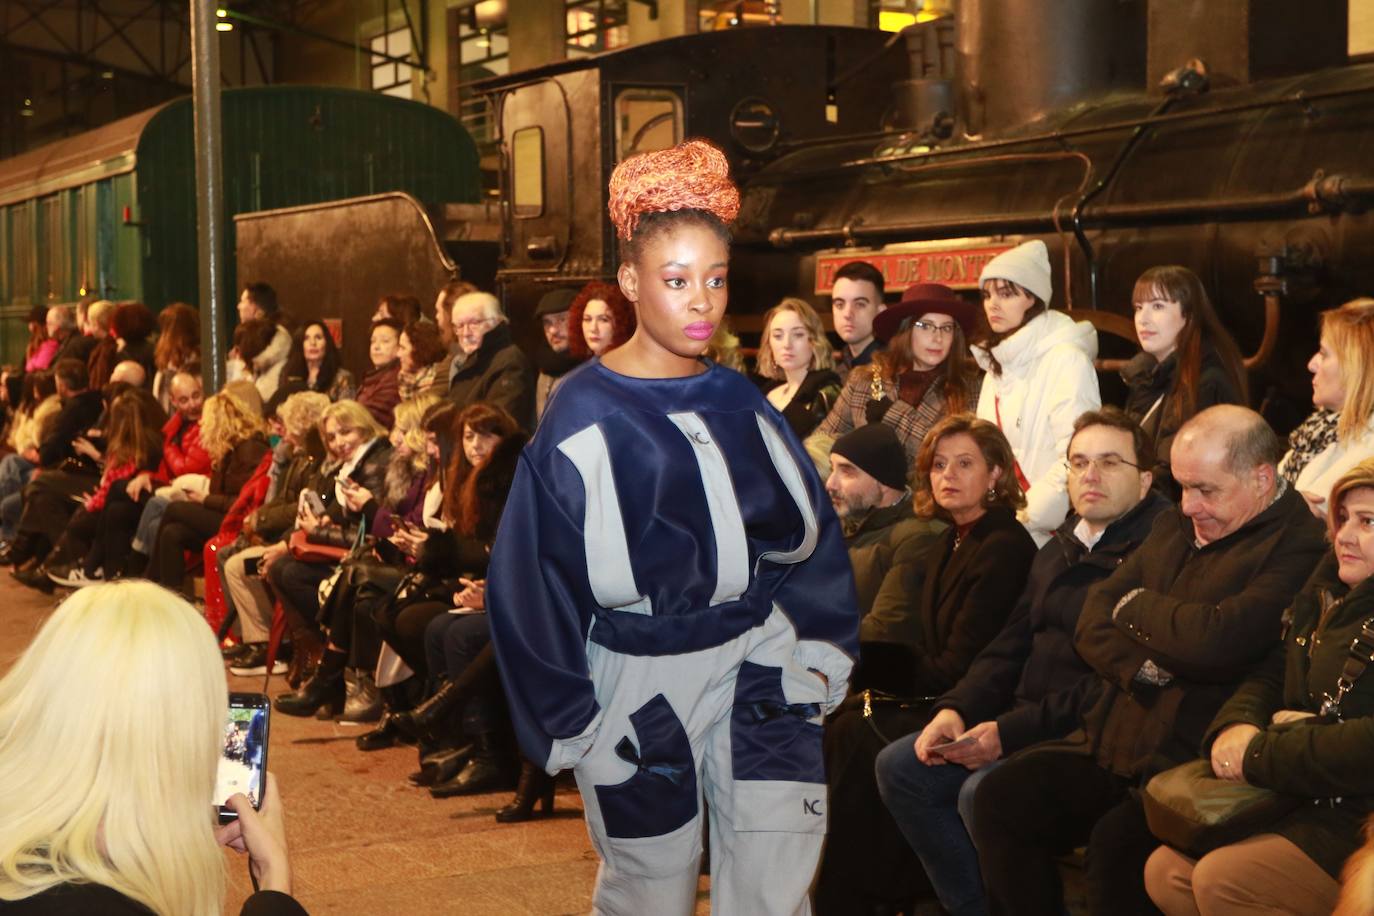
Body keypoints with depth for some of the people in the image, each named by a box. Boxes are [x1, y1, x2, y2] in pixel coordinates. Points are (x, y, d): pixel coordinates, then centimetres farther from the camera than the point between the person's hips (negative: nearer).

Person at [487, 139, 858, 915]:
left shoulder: (740, 405, 5)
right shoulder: (584, 417, -8)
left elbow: (812, 537, 12)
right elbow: (534, 575, -7)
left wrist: (819, 654, 4)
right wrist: (574, 725, -7)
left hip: (756, 663, 3)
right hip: (641, 681, -3)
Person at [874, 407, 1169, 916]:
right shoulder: (1059, 551, 18)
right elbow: (1010, 647, 20)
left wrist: (1010, 732, -20)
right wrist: (955, 709, 1)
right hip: (1024, 723, 9)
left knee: (983, 792, -30)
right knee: (898, 766, -1)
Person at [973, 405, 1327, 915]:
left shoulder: (1298, 548, -11)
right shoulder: (1173, 527, 17)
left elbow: (1216, 642, -25)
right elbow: (1092, 624, 12)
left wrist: (1137, 606, -4)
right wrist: (1139, 669, -10)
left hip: (1194, 763, -8)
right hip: (1110, 745, 8)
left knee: (1116, 841, -30)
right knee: (1000, 798, -7)